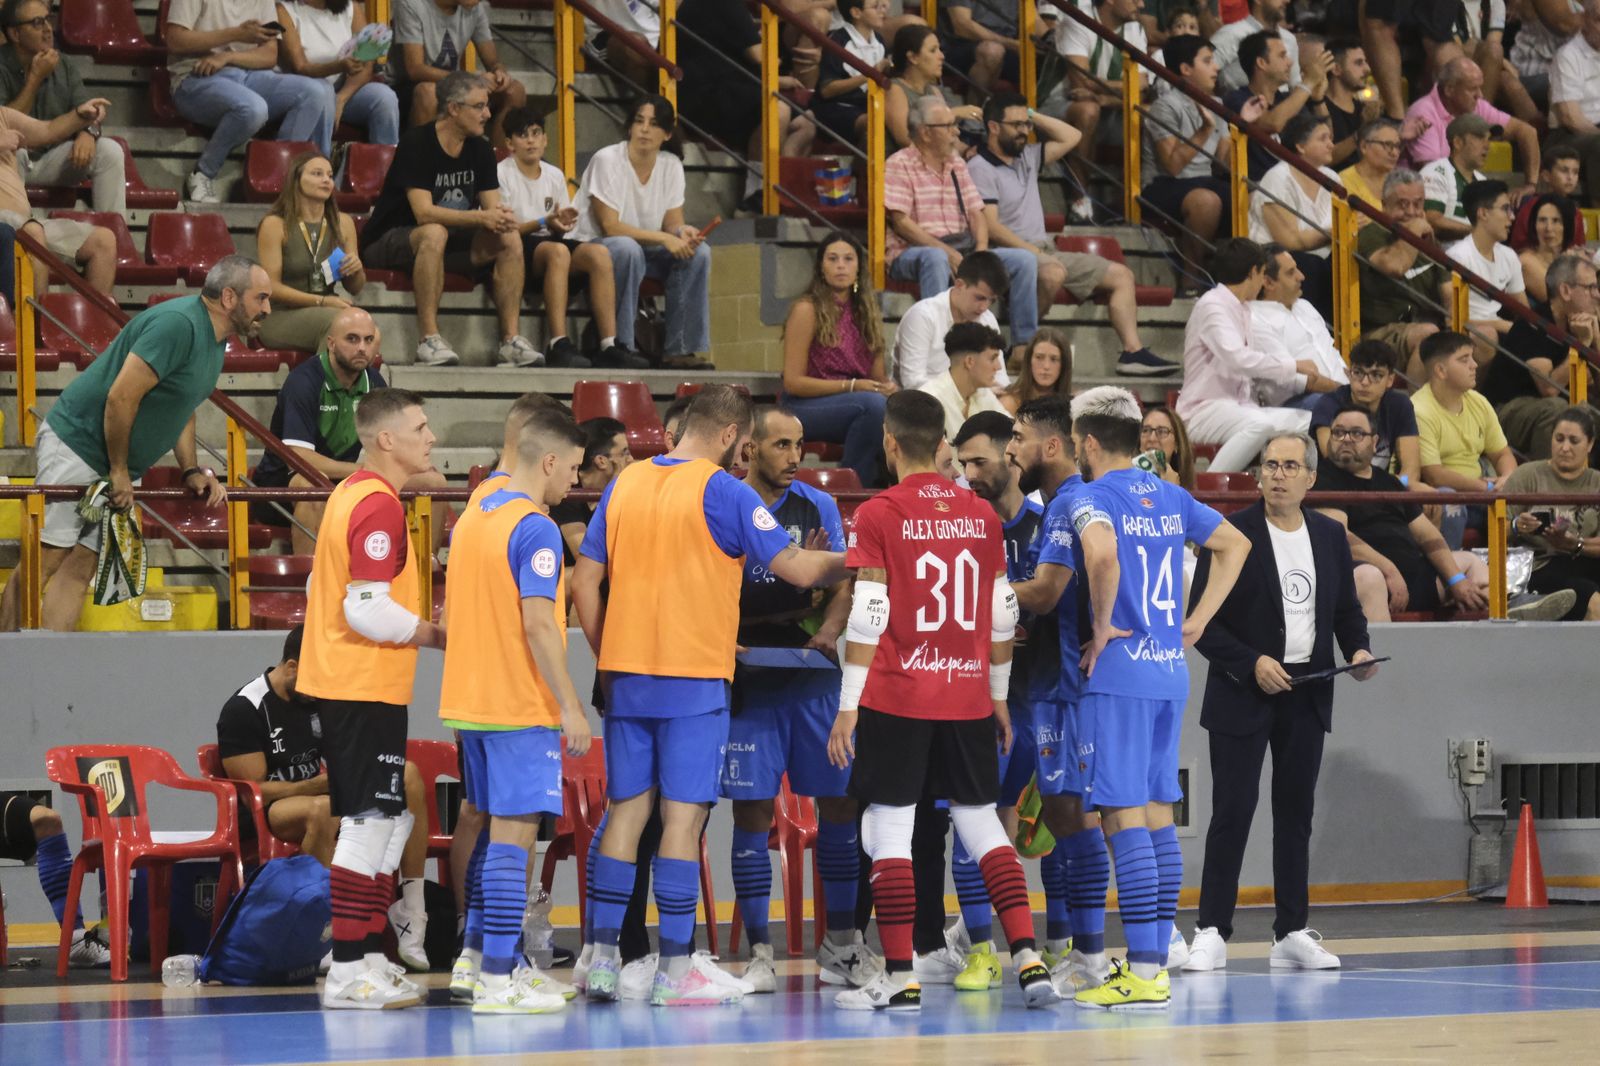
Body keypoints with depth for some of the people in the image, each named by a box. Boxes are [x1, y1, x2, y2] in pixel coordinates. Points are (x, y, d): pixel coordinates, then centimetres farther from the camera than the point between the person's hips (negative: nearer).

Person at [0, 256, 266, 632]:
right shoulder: (177, 324, -21)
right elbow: (122, 397, -24)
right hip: (75, 443, -10)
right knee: (44, 563, -10)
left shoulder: (214, 342, 11)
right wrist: (120, 472, -16)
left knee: (79, 571, 2)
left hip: (113, 463, 10)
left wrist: (192, 471, 10)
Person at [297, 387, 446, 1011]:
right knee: (369, 824, -8)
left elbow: (324, 588, 22)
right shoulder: (379, 504, -16)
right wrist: (440, 636, -10)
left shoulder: (351, 494, 15)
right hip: (367, 688, -10)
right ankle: (349, 973, -7)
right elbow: (368, 609, -23)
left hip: (338, 682, 10)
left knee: (388, 820, 15)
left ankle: (369, 960, 18)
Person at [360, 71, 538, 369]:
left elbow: (493, 207, -1)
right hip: (389, 241, -7)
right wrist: (482, 217, -33)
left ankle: (511, 340, -18)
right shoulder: (417, 144, -19)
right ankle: (429, 340, -39)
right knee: (435, 234, -39)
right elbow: (424, 213, -28)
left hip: (450, 241, 7)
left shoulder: (480, 150, 4)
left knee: (510, 239, -15)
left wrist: (503, 216, -27)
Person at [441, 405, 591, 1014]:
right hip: (520, 707, -9)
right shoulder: (535, 529, -15)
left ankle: (477, 954, 23)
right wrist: (570, 707, -17)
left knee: (494, 825, 18)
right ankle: (498, 979, -8)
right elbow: (538, 625, -21)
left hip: (470, 700, 9)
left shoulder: (473, 518, 13)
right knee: (513, 833, -7)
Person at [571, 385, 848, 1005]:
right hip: (694, 676, -5)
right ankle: (674, 970, -3)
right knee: (683, 815, -3)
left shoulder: (625, 484, 9)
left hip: (627, 675, 5)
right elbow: (797, 569, -10)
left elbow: (584, 583, 9)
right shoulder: (723, 492, -8)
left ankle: (601, 959, 8)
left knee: (626, 810, 10)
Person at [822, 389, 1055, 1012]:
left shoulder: (879, 515, -7)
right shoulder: (981, 515, 8)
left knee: (890, 829, 0)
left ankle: (900, 979, -2)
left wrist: (848, 706, -8)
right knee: (982, 824, 11)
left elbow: (868, 616, -11)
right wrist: (999, 694, 21)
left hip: (896, 701, -4)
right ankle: (1028, 959, 1)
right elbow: (1002, 616, 11)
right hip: (968, 698, 4)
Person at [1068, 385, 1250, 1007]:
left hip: (1120, 673, -8)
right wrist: (1195, 623, 20)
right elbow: (1236, 544, 25)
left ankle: (1142, 975, -11)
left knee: (1124, 818, -7)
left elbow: (1103, 554, -31)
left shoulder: (1093, 497, -9)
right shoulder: (1170, 498, 14)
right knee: (1158, 816, 12)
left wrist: (1102, 627, -17)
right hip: (1170, 673, 8)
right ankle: (1155, 965, 15)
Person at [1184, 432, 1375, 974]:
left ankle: (1292, 934, 14)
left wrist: (1359, 650, -3)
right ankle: (1212, 933, -3)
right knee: (1233, 811, -7)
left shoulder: (1330, 535, 8)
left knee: (1296, 812, 9)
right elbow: (1203, 622, -8)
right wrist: (1251, 663, -18)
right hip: (1243, 696, -5)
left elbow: (1347, 608, 17)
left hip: (1307, 695, 5)